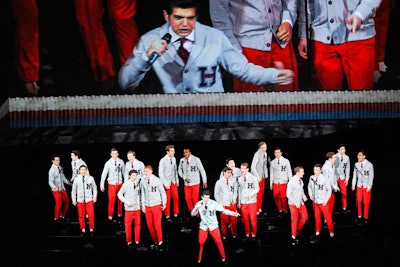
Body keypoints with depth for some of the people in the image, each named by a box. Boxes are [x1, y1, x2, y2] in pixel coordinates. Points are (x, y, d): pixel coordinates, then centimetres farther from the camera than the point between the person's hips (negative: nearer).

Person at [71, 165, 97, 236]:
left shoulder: (91, 178, -3)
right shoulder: (76, 179, -1)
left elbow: (94, 188, 7)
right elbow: (73, 190, 7)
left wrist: (95, 197, 2)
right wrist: (74, 200, 6)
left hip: (89, 199, -1)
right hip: (80, 200, 1)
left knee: (91, 215, -2)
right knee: (81, 215, 6)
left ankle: (91, 229, 14)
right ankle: (83, 230, 20)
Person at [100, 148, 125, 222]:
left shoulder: (121, 162, -6)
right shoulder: (108, 163, -10)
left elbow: (124, 172, 3)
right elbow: (104, 174, -6)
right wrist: (102, 185, -5)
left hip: (120, 183, 2)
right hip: (112, 184, -2)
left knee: (120, 199, 11)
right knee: (111, 200, -3)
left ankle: (119, 214, 27)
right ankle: (110, 215, 10)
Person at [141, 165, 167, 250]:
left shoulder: (157, 180, -8)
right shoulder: (143, 181, 0)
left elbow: (162, 192, 0)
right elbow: (143, 194, 8)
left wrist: (164, 203, -1)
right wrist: (143, 205, 7)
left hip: (156, 205, -3)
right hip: (147, 206, 3)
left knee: (157, 224, -5)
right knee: (150, 225, 4)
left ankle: (160, 242, 7)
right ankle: (155, 241, 18)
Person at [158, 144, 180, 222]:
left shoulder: (174, 159, 3)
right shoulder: (163, 160, -13)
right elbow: (160, 173, -12)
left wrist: (177, 181, 8)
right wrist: (165, 184, -14)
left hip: (173, 182, 5)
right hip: (166, 182, -5)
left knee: (176, 198, 3)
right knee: (167, 199, 1)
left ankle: (176, 214, 15)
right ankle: (167, 216, 12)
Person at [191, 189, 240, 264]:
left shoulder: (213, 203, -14)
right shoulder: (199, 203, -8)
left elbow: (223, 210, -11)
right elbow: (192, 214, -7)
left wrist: (233, 213, -20)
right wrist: (197, 207, -25)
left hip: (213, 226, -1)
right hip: (203, 226, 1)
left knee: (218, 242, -2)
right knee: (201, 243, 1)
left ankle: (223, 257, 15)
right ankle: (199, 258, 20)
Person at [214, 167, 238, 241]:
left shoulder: (233, 181, -4)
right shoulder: (219, 182, -8)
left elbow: (235, 190, 9)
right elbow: (216, 194, -1)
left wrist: (235, 198, -4)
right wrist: (220, 203, -4)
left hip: (232, 204, 2)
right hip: (224, 204, -2)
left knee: (234, 219, 6)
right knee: (224, 220, 5)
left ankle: (234, 234, 25)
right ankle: (224, 235, 22)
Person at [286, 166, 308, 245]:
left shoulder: (301, 180, -1)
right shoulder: (291, 182, -20)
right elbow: (288, 194, -18)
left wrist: (304, 196, -3)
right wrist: (296, 203, -18)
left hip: (301, 203, 6)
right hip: (293, 204, -6)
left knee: (305, 217, 8)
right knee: (294, 220, 4)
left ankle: (297, 230, 29)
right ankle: (294, 236, 18)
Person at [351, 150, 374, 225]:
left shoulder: (369, 165, -13)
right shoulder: (356, 164, -3)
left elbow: (371, 176, -9)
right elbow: (355, 175, 4)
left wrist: (369, 187, -9)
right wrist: (353, 184, 1)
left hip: (367, 186, -3)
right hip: (359, 185, 3)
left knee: (366, 202, 1)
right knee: (358, 201, 5)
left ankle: (365, 217, 15)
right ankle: (359, 216, 20)